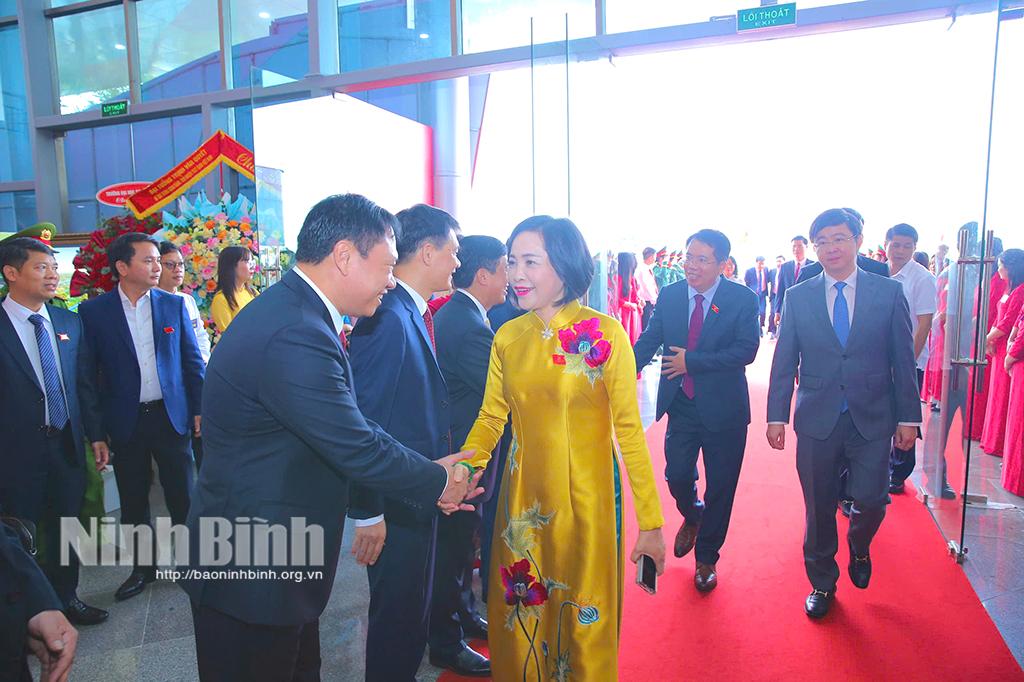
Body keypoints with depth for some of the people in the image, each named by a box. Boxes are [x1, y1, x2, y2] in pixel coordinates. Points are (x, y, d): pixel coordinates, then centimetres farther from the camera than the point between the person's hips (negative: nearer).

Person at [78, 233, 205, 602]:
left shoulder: (174, 304, 1)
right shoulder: (94, 311, -3)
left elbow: (192, 360, 5)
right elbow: (89, 375, -1)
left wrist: (199, 409, 1)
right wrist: (95, 430, -2)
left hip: (171, 415, 0)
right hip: (125, 421, 0)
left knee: (183, 496, 6)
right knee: (133, 502, 13)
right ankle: (143, 566, 30)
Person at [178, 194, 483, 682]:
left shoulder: (290, 312, 4)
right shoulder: (296, 336, -30)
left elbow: (350, 429, 7)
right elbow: (358, 449, -24)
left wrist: (431, 472, 4)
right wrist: (439, 482, -7)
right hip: (251, 573, -9)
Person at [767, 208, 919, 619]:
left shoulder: (888, 293, 1)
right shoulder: (798, 297, 2)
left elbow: (903, 361, 2)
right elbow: (784, 363, 3)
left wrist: (908, 416, 0)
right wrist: (776, 415, -1)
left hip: (872, 419, 0)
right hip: (817, 420, 1)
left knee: (871, 500, -6)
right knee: (819, 509, 8)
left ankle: (859, 549, 31)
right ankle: (822, 583, 30)